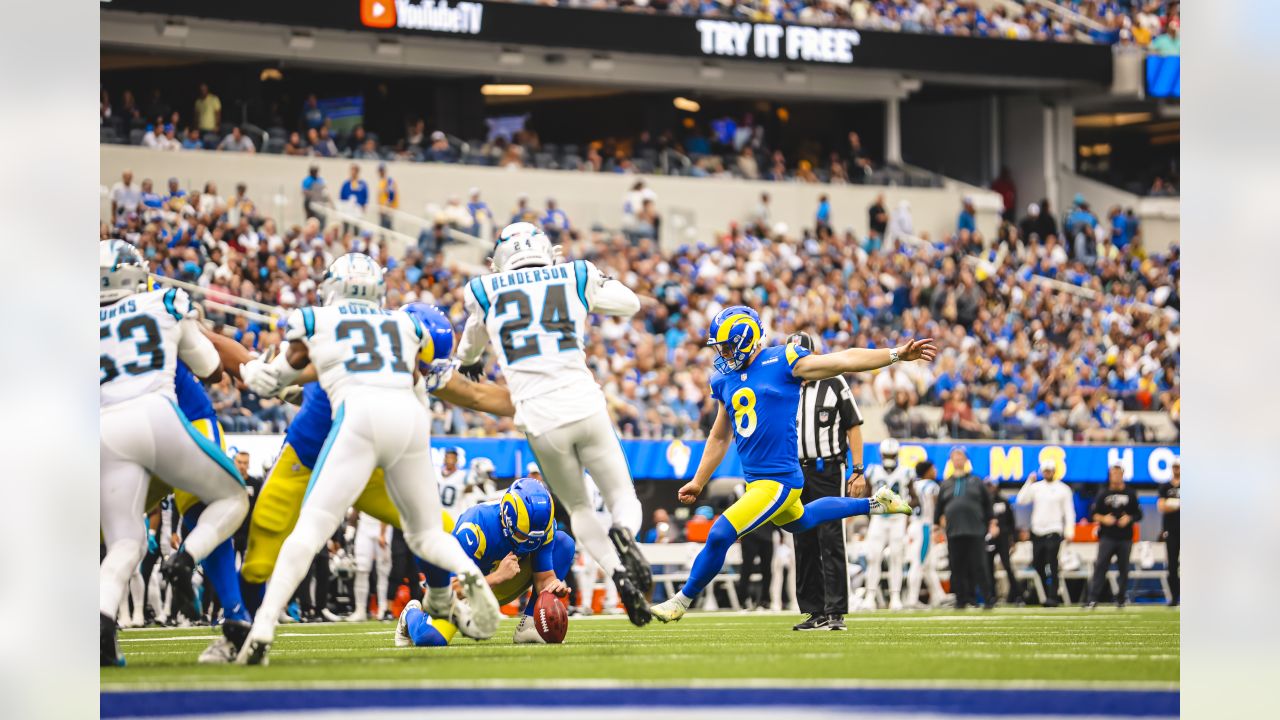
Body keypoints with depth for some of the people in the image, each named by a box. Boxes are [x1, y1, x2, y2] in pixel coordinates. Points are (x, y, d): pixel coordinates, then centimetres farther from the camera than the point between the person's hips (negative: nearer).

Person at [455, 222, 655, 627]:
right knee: (623, 498, 15)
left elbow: (472, 343, 34)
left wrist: (468, 362, 57)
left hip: (540, 420, 0)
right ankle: (623, 534, -22)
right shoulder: (576, 278, 10)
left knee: (578, 508, 20)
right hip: (585, 406, 0)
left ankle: (619, 574, -7)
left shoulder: (485, 293, 10)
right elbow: (630, 304, 27)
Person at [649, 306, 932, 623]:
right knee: (799, 522, 29)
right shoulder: (725, 380, 10)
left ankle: (682, 600, 5)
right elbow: (720, 437, 22)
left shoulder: (782, 362, -12)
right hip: (754, 480, 9)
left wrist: (898, 354, -20)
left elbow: (845, 360, -15)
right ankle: (874, 504, 45)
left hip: (779, 481, -9)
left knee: (720, 535, -13)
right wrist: (698, 482, 23)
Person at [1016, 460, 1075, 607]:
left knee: (1052, 566, -11)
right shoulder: (1035, 487, 11)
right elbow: (1021, 500, 0)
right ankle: (1048, 593, 18)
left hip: (1053, 532, -5)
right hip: (1037, 532, 5)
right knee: (1038, 565, 6)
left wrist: (1069, 531, -10)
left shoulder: (1063, 489, 2)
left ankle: (1053, 597, -11)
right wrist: (1029, 483, -6)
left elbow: (1069, 511, 0)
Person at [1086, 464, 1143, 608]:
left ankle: (1121, 599, 15)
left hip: (1125, 538, 1)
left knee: (1124, 569, 4)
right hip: (1107, 536, -1)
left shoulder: (1130, 494, 9)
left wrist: (1129, 519, -10)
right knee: (1100, 566, -11)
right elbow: (1094, 514, 9)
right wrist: (1103, 519, -11)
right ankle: (1092, 598, -16)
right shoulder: (1103, 495, 9)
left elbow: (1138, 515, 10)